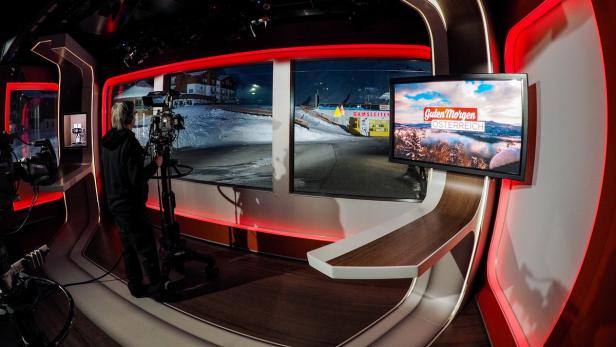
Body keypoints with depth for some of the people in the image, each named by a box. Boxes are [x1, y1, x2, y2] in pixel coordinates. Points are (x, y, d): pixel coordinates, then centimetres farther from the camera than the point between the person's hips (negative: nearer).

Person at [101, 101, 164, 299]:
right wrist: (155, 164, -8)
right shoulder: (129, 142, -19)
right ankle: (156, 289, 7)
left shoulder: (108, 142, 6)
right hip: (131, 205, -9)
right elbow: (137, 178, -21)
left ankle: (136, 287, 24)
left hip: (115, 203, 9)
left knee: (129, 248, 15)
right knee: (147, 248, 0)